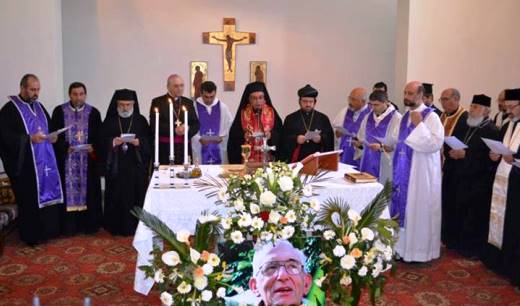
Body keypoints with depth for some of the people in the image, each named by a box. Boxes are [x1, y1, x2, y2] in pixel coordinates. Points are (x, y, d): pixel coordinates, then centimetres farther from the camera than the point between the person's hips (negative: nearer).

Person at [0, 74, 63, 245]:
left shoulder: (39, 107, 14)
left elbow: (49, 127, 23)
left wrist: (53, 136, 1)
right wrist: (29, 138, -24)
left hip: (46, 160, 7)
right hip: (26, 164, -6)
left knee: (49, 194, 9)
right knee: (30, 200, 0)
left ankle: (48, 230, 22)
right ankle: (32, 236, 12)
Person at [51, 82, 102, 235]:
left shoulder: (93, 112, 3)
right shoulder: (59, 111, 2)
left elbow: (99, 136, 4)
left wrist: (93, 147, -16)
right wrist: (65, 147, -15)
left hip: (88, 160, 1)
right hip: (66, 160, 0)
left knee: (88, 190, 5)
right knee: (68, 190, 2)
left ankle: (89, 224, 14)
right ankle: (69, 225, 11)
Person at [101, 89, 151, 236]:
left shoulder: (141, 120, 6)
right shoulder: (109, 121, 5)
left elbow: (149, 141, 3)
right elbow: (102, 141, 2)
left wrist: (139, 142, -17)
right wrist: (113, 142, -17)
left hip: (136, 165, 0)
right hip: (115, 166, 0)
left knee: (136, 196, 2)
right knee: (117, 196, 2)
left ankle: (135, 226, 12)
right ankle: (117, 226, 12)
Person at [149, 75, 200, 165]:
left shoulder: (188, 102, 16)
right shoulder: (158, 102, 4)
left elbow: (196, 124, 12)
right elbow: (154, 126, -6)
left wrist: (187, 129, -10)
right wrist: (174, 130, -14)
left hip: (184, 148, 3)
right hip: (164, 149, -3)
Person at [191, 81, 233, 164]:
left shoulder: (222, 107, 3)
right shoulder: (194, 106, -4)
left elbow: (229, 126, 7)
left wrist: (222, 137, -10)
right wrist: (199, 139, -19)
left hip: (219, 150, 2)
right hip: (200, 149, -2)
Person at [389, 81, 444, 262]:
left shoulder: (431, 117, -12)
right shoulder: (406, 116, 12)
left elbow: (436, 144, -22)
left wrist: (419, 125, -24)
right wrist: (387, 145, 6)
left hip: (422, 173, -8)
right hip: (404, 171, 8)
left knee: (419, 210, 1)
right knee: (403, 207, 13)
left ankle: (419, 250, 14)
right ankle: (402, 244, 25)